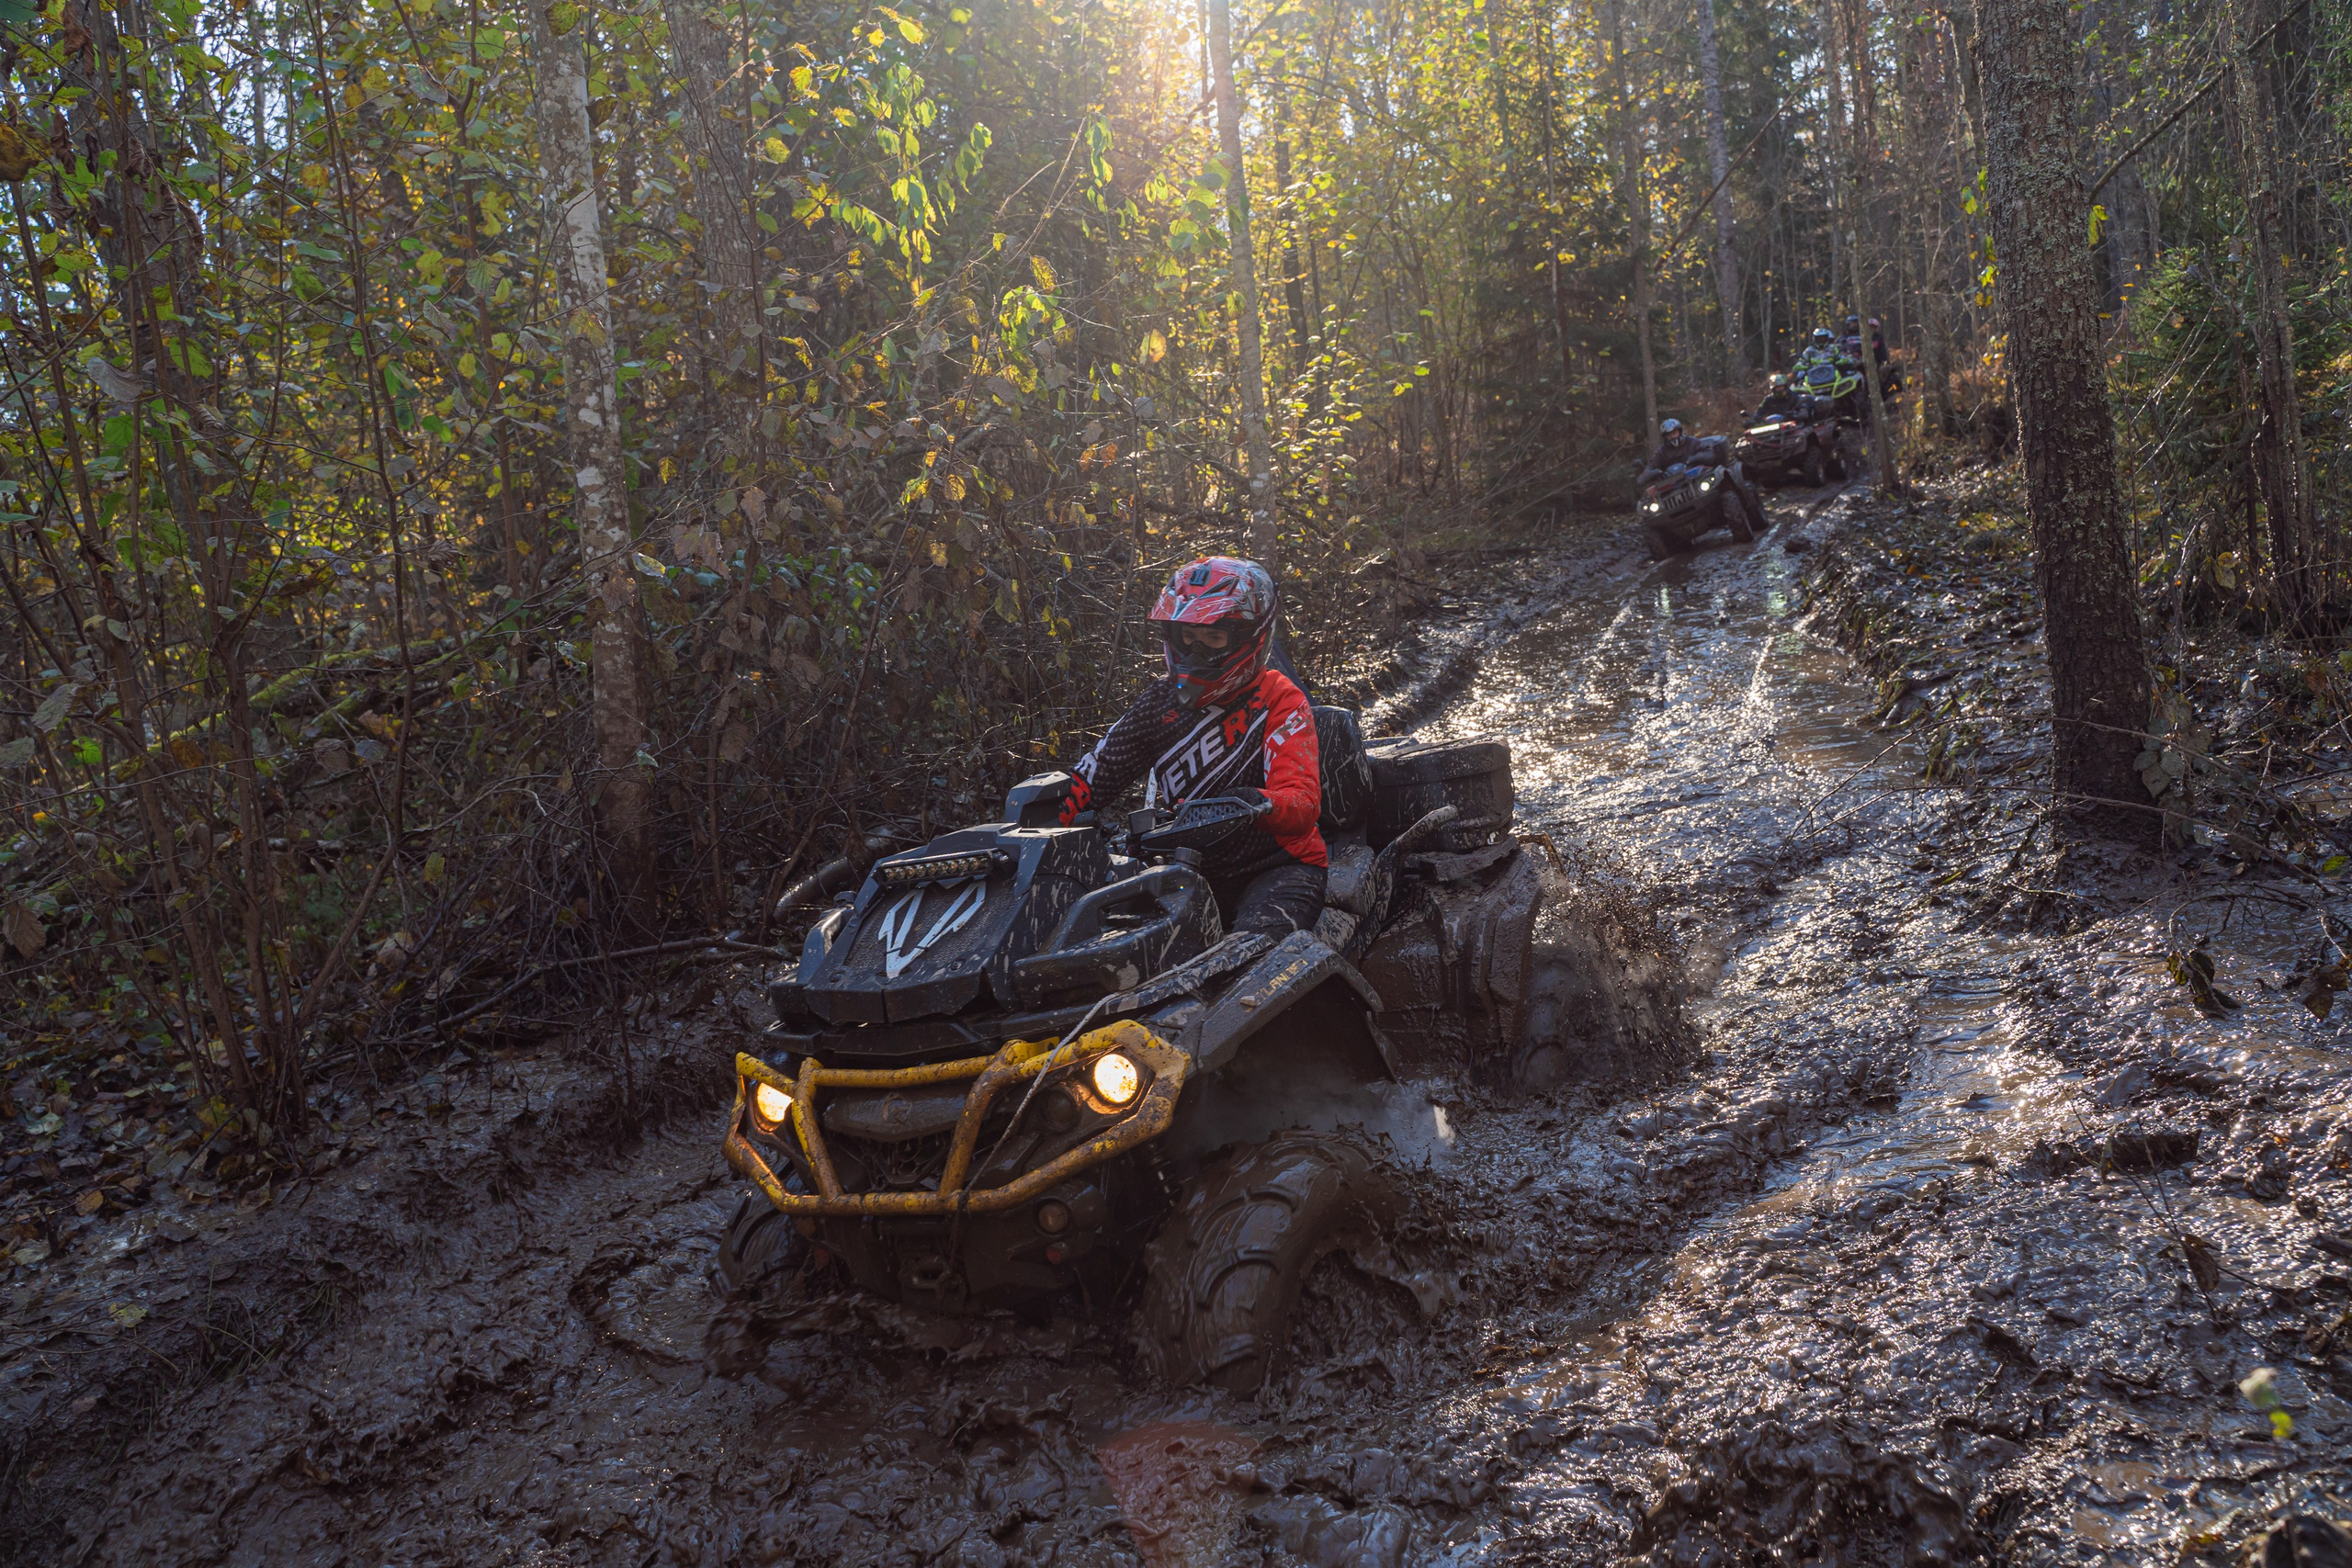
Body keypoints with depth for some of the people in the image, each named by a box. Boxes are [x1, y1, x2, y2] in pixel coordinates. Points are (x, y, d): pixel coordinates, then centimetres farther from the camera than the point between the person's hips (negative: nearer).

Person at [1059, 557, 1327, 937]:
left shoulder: (1279, 701, -6)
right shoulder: (1162, 700, 8)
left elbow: (1303, 805, -20)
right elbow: (1094, 775, 3)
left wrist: (1261, 804, -43)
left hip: (1276, 865, -5)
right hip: (1188, 871, 5)